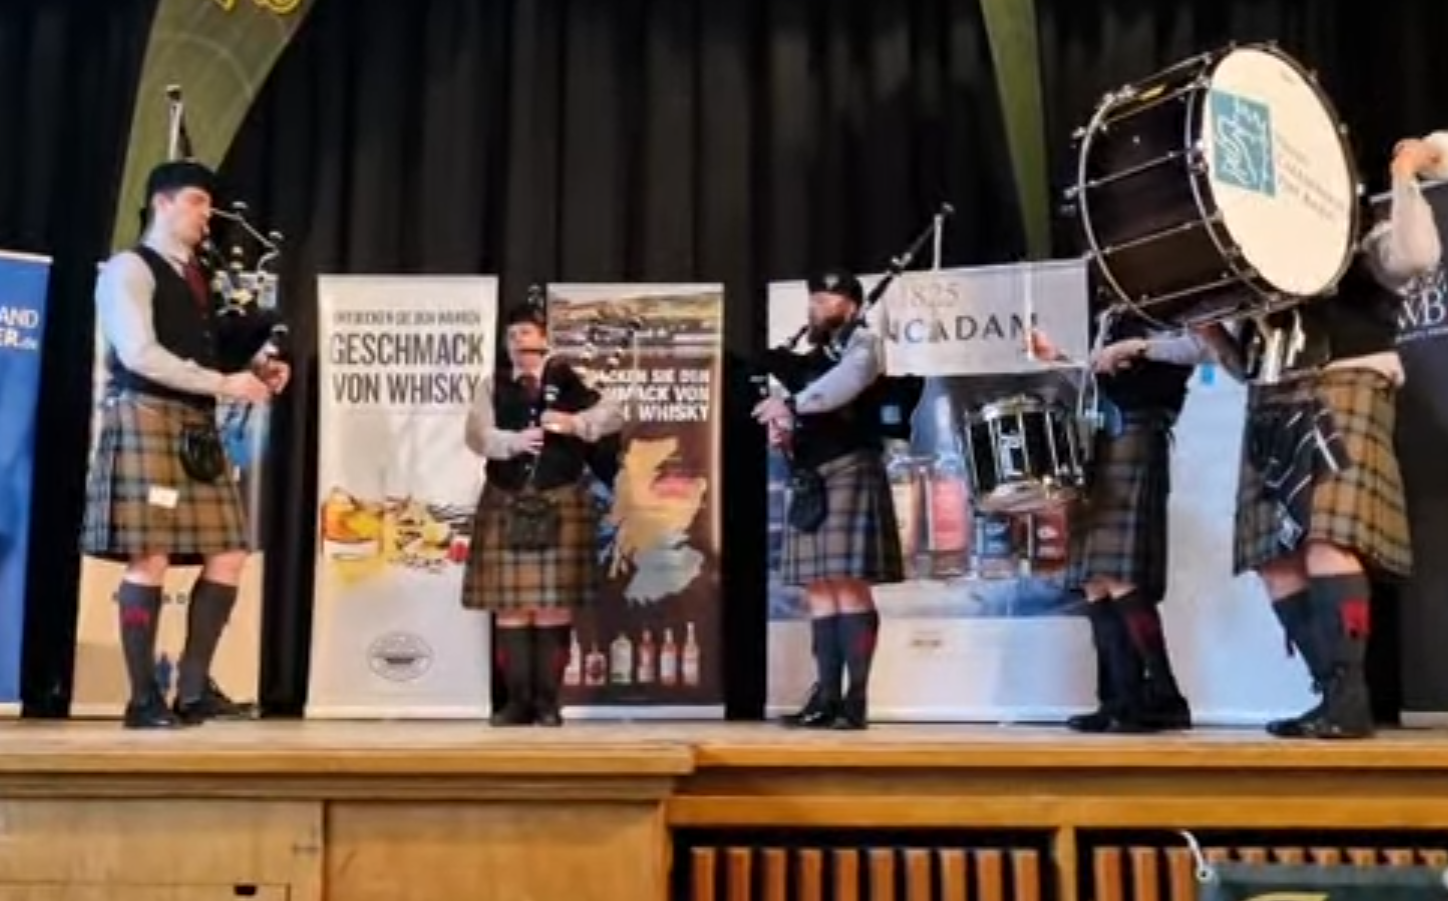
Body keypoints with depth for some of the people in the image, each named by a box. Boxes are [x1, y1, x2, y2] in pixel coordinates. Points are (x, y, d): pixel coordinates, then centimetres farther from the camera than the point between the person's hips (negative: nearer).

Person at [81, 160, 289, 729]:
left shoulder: (197, 277, 22)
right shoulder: (129, 269, -3)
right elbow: (139, 353, -16)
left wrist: (254, 367, 2)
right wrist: (223, 383, -17)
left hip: (198, 428, 8)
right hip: (146, 420, -8)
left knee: (228, 555, 2)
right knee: (149, 559, -7)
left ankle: (194, 689, 9)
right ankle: (144, 700, 2)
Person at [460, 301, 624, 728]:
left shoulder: (568, 379, 4)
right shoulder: (494, 384, 9)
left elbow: (613, 416, -2)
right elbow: (475, 435, -2)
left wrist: (573, 423, -17)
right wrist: (514, 441, -19)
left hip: (560, 505, -2)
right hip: (506, 507, 2)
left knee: (554, 604, -1)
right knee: (508, 604, 3)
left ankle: (548, 701, 7)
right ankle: (518, 699, 10)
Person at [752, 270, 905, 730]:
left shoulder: (862, 342, 0)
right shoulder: (812, 352, 22)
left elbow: (845, 382, -21)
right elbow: (797, 410, 21)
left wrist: (791, 404, -23)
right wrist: (781, 427, -1)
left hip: (848, 473, -8)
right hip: (810, 481, 8)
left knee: (850, 584, -10)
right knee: (820, 588, 5)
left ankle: (855, 700, -9)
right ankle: (827, 696, 7)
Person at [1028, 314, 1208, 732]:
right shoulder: (1116, 322, 22)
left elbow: (1203, 347, -19)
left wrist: (1135, 347, -21)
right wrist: (1058, 357, 22)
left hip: (1136, 450, -8)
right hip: (1103, 451, 8)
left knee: (1120, 581, -16)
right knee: (1095, 583, 2)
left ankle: (1164, 698, -10)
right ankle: (1123, 700, 4)